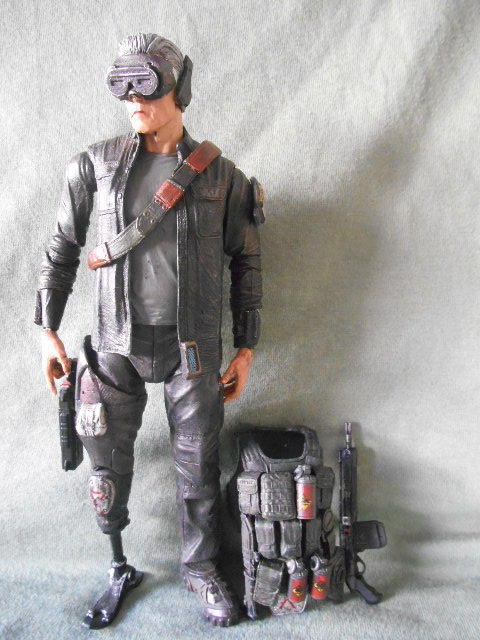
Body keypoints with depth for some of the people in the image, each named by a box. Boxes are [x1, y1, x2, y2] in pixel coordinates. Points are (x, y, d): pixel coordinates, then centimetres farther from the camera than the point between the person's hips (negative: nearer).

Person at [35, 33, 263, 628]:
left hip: (191, 345, -1)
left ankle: (202, 569, 34)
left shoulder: (220, 174, -1)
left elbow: (246, 263, 4)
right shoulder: (97, 163, 1)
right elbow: (63, 246, 7)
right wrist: (47, 331, 3)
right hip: (117, 343, 1)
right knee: (108, 460, 10)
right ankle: (119, 569, 35)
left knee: (197, 465, 10)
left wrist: (245, 349, 2)